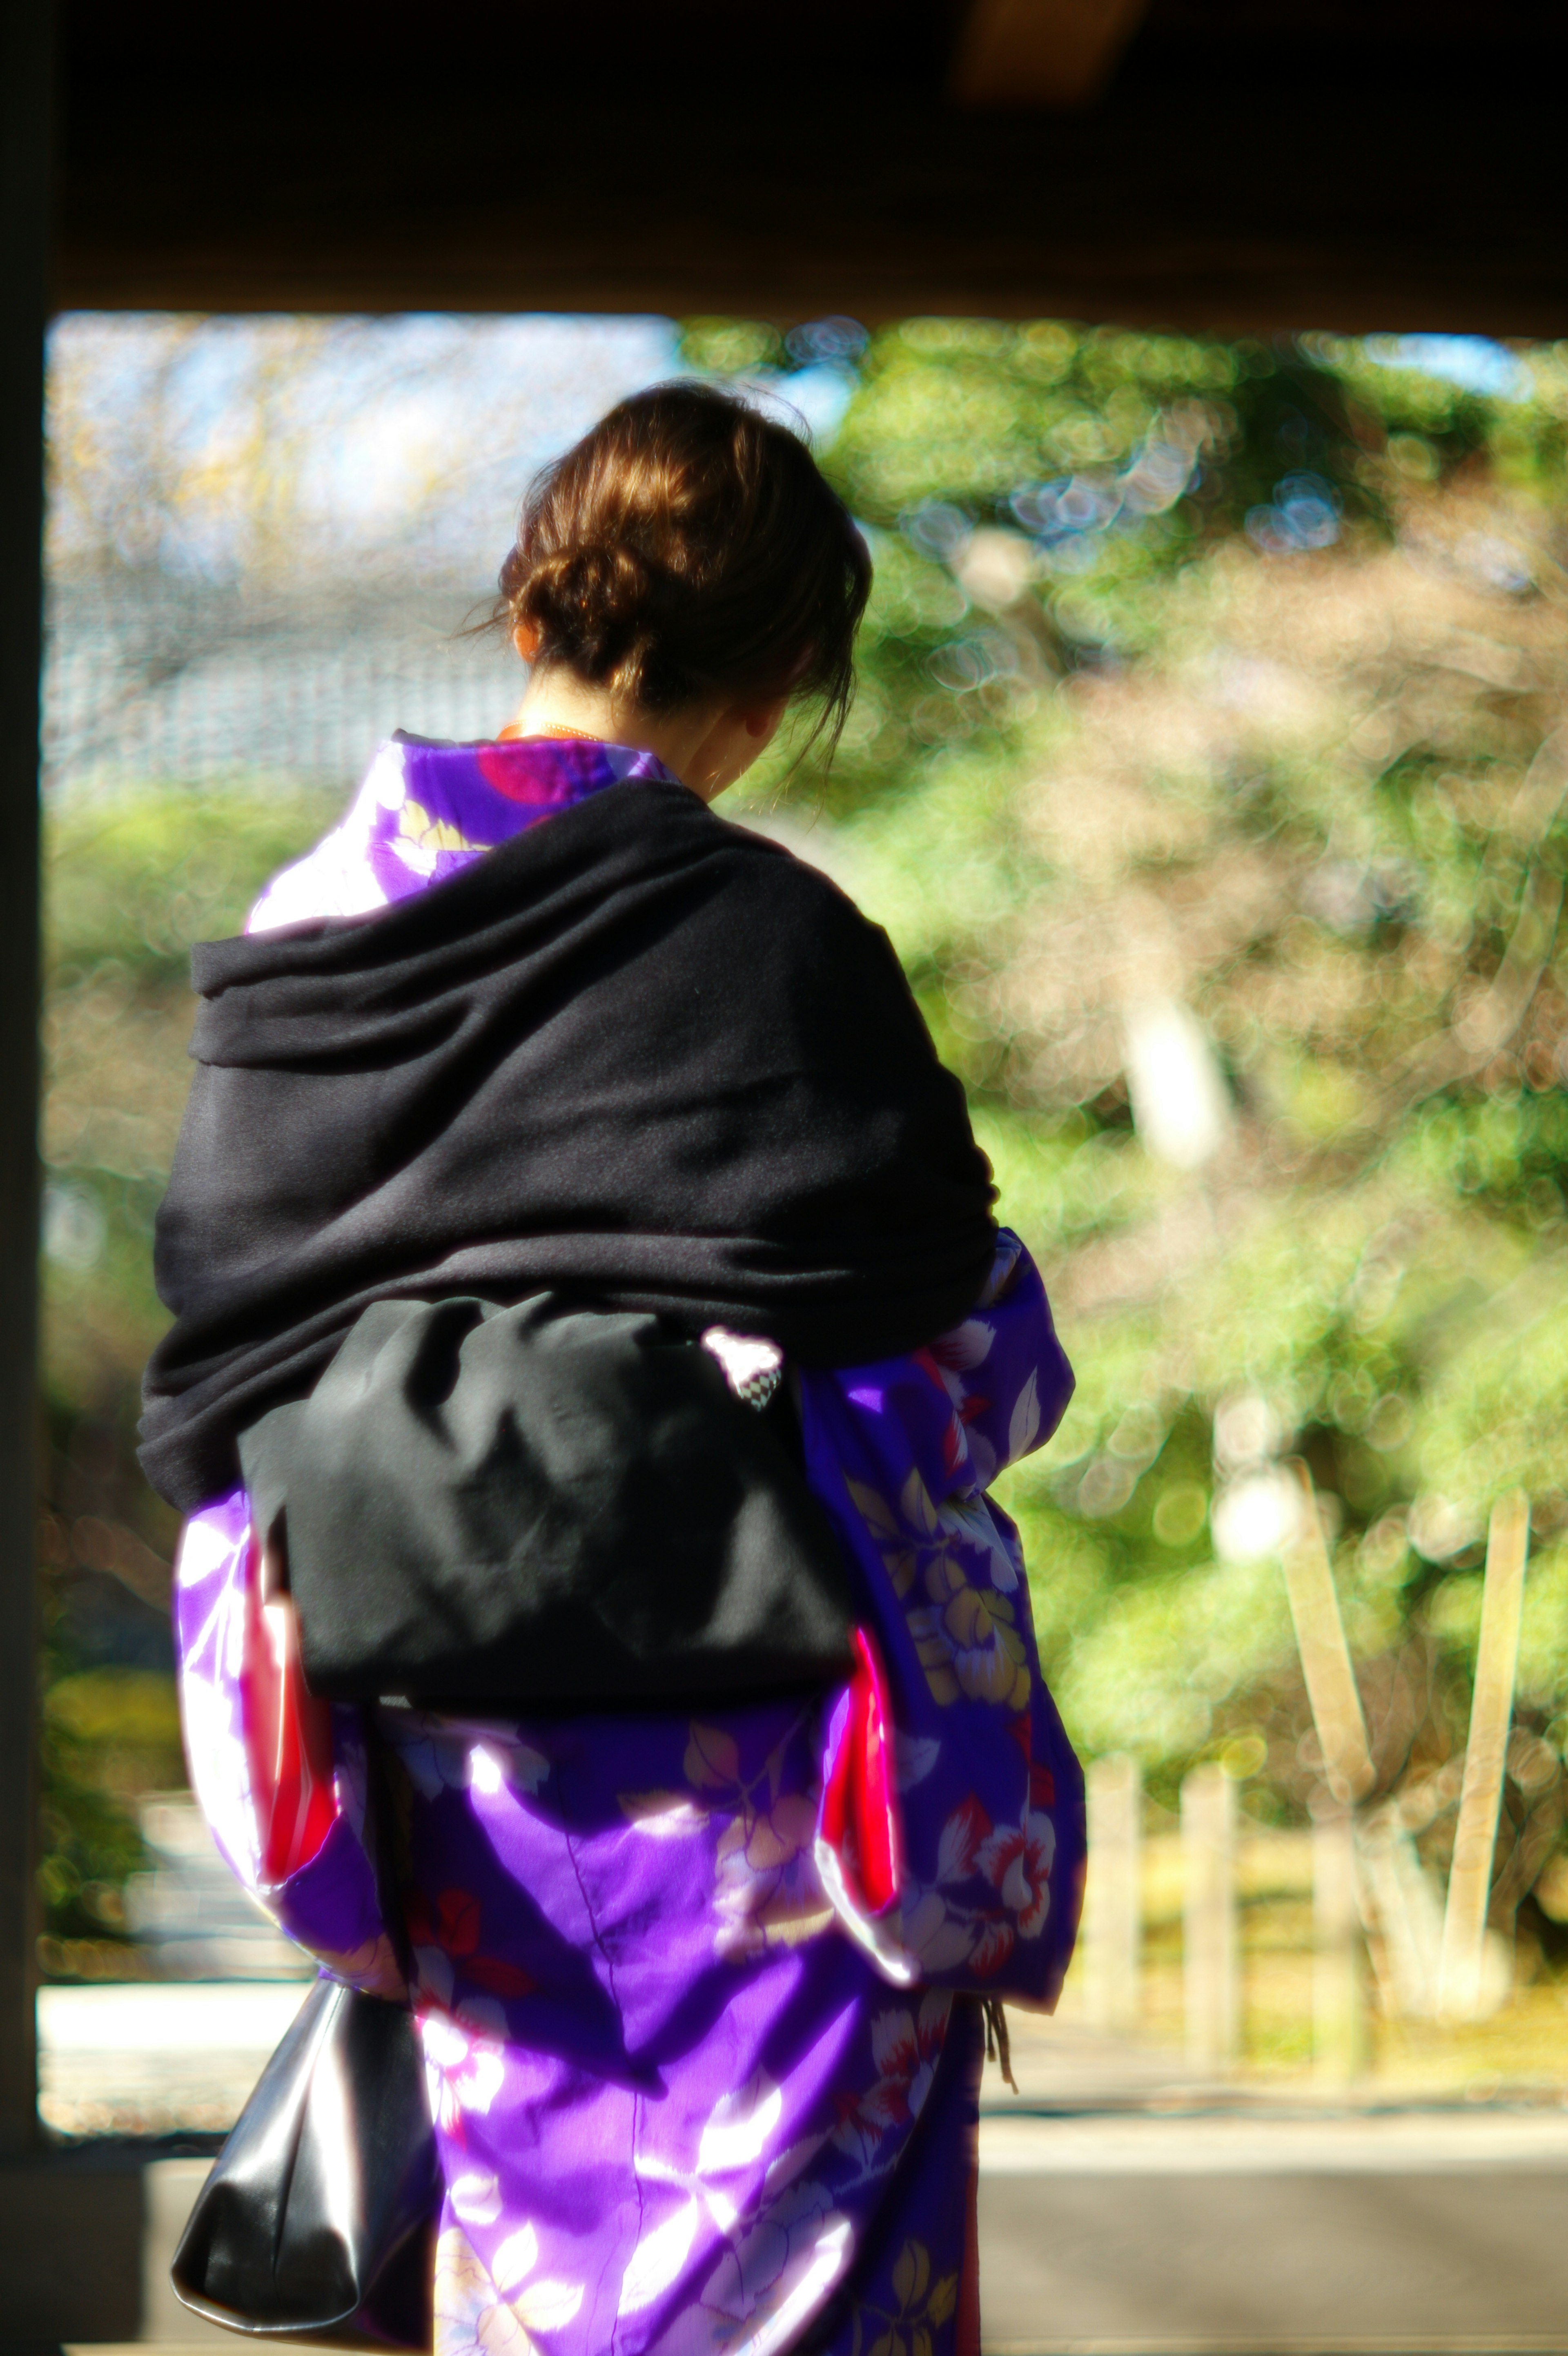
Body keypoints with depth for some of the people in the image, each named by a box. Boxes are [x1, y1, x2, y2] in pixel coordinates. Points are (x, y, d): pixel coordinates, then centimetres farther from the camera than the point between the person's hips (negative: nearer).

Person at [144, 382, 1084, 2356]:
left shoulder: (310, 924, 3)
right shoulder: (770, 945, -14)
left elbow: (218, 1371, 9)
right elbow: (969, 1351, -9)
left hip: (441, 1741, 5)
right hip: (737, 1742, -5)